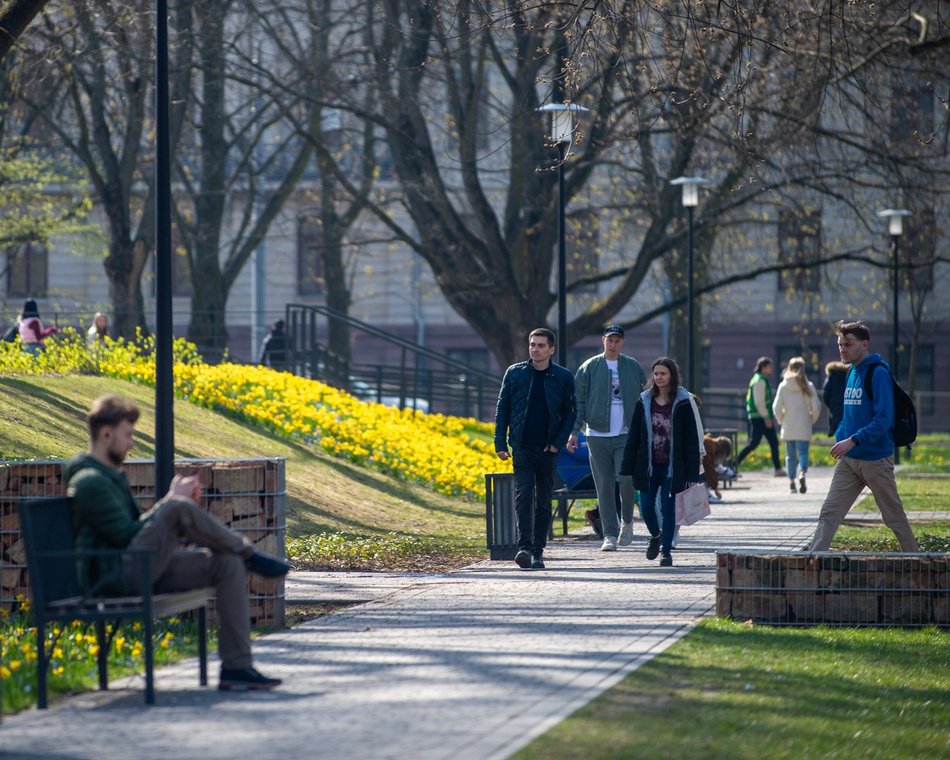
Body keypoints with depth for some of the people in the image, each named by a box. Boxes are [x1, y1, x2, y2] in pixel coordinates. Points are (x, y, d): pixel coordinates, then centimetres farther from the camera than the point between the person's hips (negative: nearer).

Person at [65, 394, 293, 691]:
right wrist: (172, 501, -7)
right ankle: (249, 556, -6)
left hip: (143, 572, 10)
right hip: (115, 576, -10)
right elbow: (127, 535, -17)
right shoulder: (89, 482, -11)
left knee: (229, 564, -4)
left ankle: (236, 667, -9)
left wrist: (173, 502, 8)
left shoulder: (111, 477, 23)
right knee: (180, 510, -28)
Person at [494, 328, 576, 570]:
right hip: (522, 447, -1)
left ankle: (538, 552, 13)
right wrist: (500, 443, -1)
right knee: (523, 495, -15)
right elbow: (502, 409, 6)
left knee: (544, 501, 6)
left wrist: (559, 442, -6)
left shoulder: (563, 377, 3)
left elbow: (570, 413, 6)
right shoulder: (514, 373, 3)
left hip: (548, 450, 1)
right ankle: (524, 547, -23)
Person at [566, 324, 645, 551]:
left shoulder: (633, 367, 8)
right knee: (604, 486, 1)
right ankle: (610, 535, 5)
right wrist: (574, 432, -6)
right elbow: (578, 402, 3)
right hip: (598, 435, 0)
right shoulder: (589, 368, 4)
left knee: (626, 478, -14)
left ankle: (627, 521, 11)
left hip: (627, 434, 0)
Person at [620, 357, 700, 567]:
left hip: (671, 467, -2)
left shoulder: (682, 404, -5)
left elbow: (692, 438, -5)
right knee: (646, 507, 2)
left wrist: (692, 472, -9)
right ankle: (655, 536, 31)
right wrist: (627, 468, 1)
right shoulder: (644, 402, 2)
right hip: (648, 466, 3)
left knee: (668, 508, 1)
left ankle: (666, 549, 14)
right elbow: (633, 436, 5)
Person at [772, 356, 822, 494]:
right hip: (804, 427, -1)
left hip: (788, 427, 1)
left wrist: (781, 420, 11)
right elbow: (816, 407, -7)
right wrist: (812, 420, 9)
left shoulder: (783, 386, -3)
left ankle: (791, 482, 10)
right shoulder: (808, 386, -4)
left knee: (790, 455, 11)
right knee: (803, 452, -1)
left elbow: (777, 407, -5)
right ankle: (802, 474, -27)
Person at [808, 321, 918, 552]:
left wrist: (853, 441, -28)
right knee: (829, 513, -4)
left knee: (895, 517, 7)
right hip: (848, 460, 7)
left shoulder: (878, 373, -13)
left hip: (876, 459, -7)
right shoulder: (851, 373, 12)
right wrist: (840, 439, 9)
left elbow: (884, 419, -21)